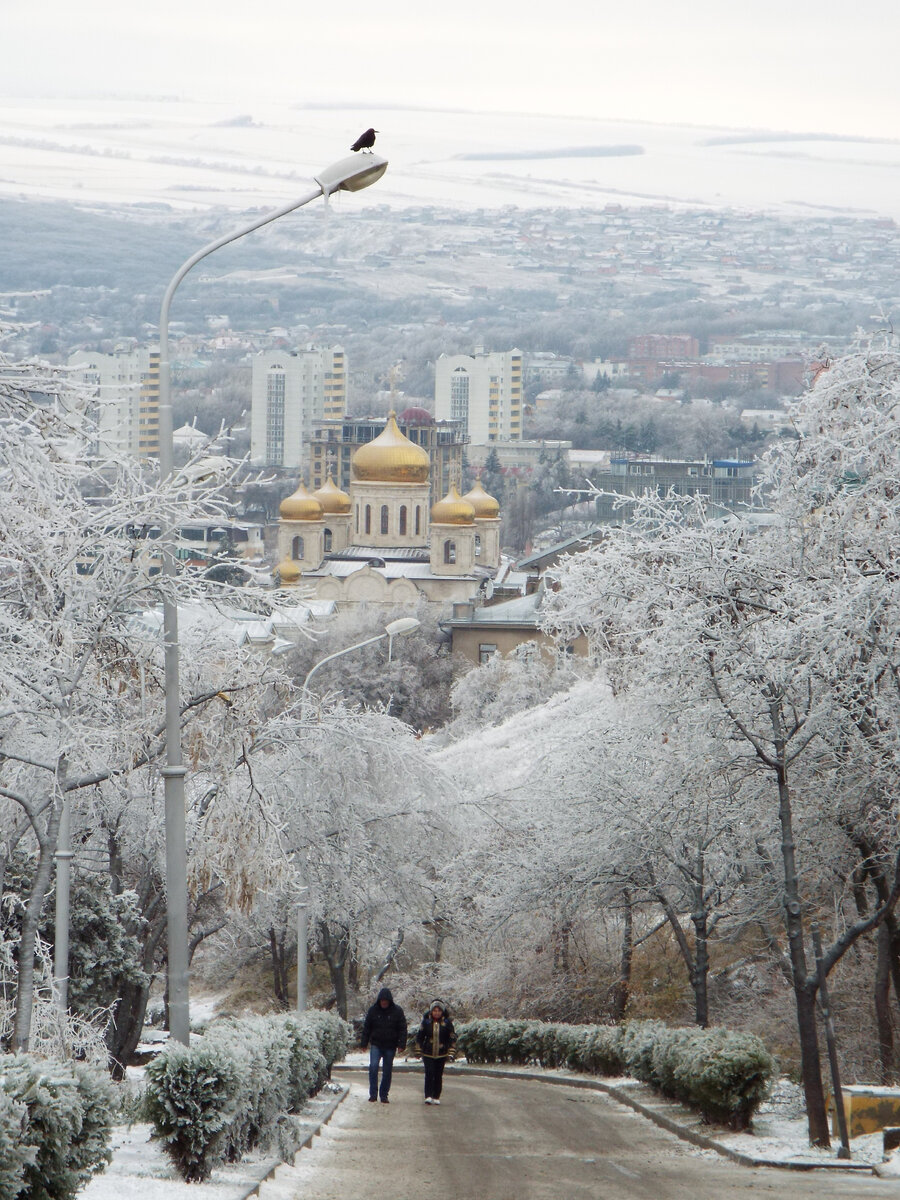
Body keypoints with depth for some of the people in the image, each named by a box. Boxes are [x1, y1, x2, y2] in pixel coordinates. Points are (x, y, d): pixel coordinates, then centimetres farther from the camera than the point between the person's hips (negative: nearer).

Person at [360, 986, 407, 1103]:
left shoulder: (397, 1011, -2)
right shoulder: (373, 1010, 1)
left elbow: (402, 1029, 0)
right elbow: (366, 1027, 7)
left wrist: (401, 1044, -8)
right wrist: (364, 1043, 4)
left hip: (390, 1046, 0)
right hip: (376, 1044, 0)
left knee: (387, 1071, 4)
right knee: (373, 1067, -16)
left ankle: (384, 1095, 14)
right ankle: (373, 1094, -11)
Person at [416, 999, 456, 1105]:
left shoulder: (447, 1022, 0)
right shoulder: (426, 1021, 1)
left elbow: (452, 1038, 3)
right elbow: (419, 1037, 10)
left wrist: (451, 1052, -3)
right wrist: (420, 1051, 10)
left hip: (441, 1055, 1)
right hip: (428, 1054, 0)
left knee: (438, 1076, 4)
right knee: (429, 1073, -13)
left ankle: (436, 1097, 13)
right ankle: (428, 1096, -14)